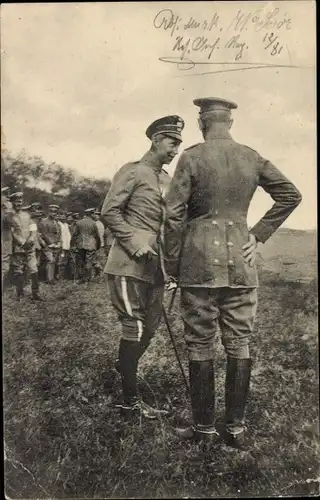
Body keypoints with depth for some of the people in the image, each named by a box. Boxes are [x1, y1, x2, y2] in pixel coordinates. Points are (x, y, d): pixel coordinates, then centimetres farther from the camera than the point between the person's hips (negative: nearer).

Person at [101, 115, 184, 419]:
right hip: (129, 265, -7)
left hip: (155, 266, 7)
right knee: (134, 327, -4)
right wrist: (135, 243, -18)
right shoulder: (132, 172, -5)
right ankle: (129, 400, 6)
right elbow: (109, 213, -10)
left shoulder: (168, 181, 17)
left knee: (151, 326, 12)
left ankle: (124, 367, 35)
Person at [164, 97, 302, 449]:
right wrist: (258, 234, 9)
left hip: (200, 259, -3)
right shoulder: (252, 158, 6)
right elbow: (291, 195, 10)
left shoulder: (192, 157, -5)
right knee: (239, 343, 9)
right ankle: (236, 427, 17)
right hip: (241, 259, 4)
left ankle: (204, 427, 14)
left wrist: (172, 265, -1)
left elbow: (174, 215, -9)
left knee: (200, 344, 5)